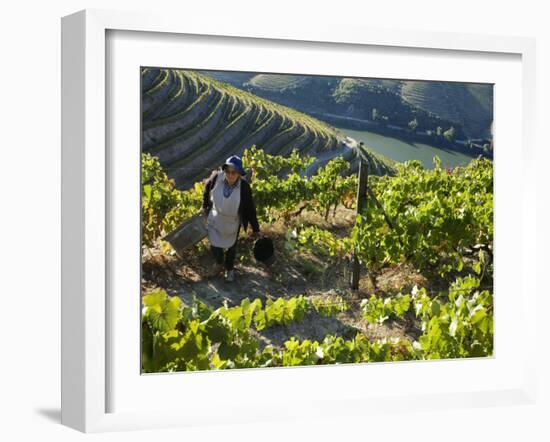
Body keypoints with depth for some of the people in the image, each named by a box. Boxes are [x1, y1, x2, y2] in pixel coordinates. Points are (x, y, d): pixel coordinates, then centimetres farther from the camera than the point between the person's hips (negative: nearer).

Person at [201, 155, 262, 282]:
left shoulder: (244, 187, -30)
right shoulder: (217, 177, -26)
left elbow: (250, 209, -19)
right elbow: (207, 189, -2)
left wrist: (256, 229, -13)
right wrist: (205, 207, 7)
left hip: (232, 222, -1)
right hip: (215, 219, 1)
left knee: (231, 247, 20)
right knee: (215, 245, 13)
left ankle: (229, 269, 49)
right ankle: (219, 263, 47)